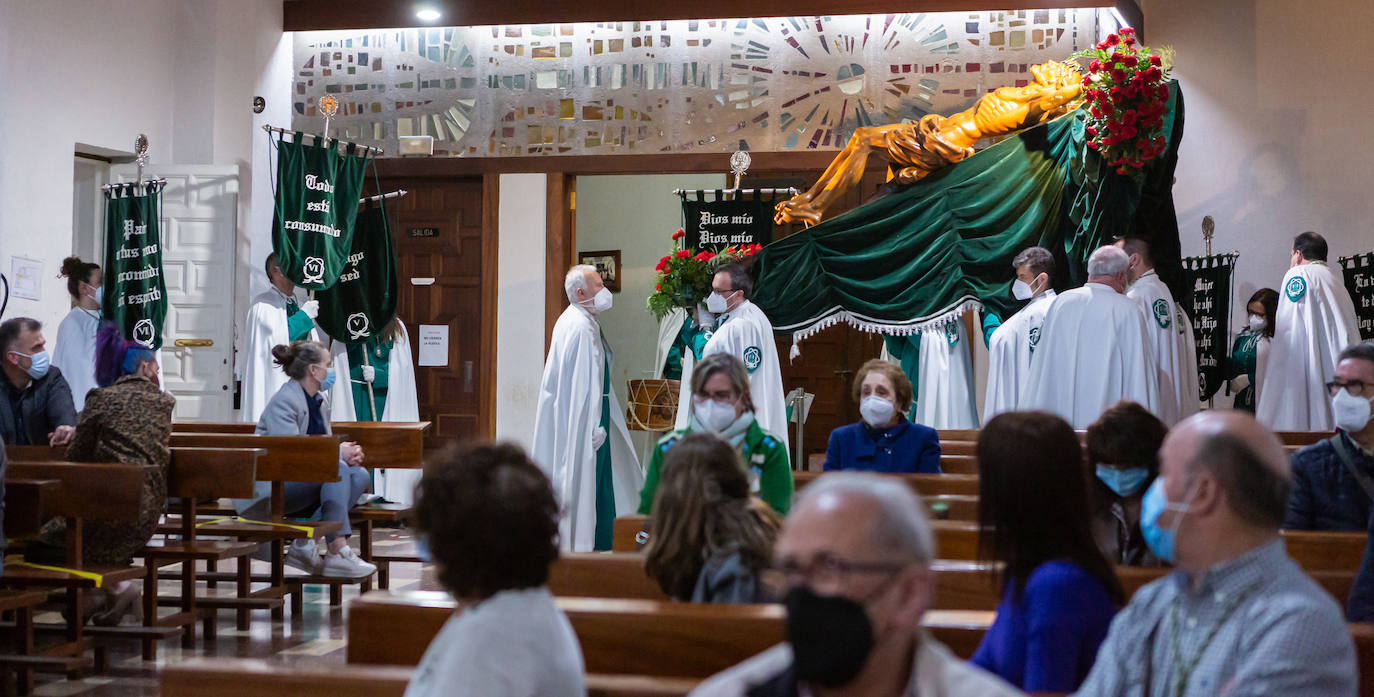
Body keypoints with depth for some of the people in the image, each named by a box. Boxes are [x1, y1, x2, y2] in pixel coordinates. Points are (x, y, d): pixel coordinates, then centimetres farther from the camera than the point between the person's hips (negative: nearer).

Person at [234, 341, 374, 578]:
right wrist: (338, 452, -20)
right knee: (337, 469, -28)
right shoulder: (283, 402, -14)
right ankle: (339, 553, -31)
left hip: (305, 482, 9)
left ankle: (304, 543, -18)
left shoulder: (320, 403, 14)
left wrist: (348, 451, -6)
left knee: (360, 476, -12)